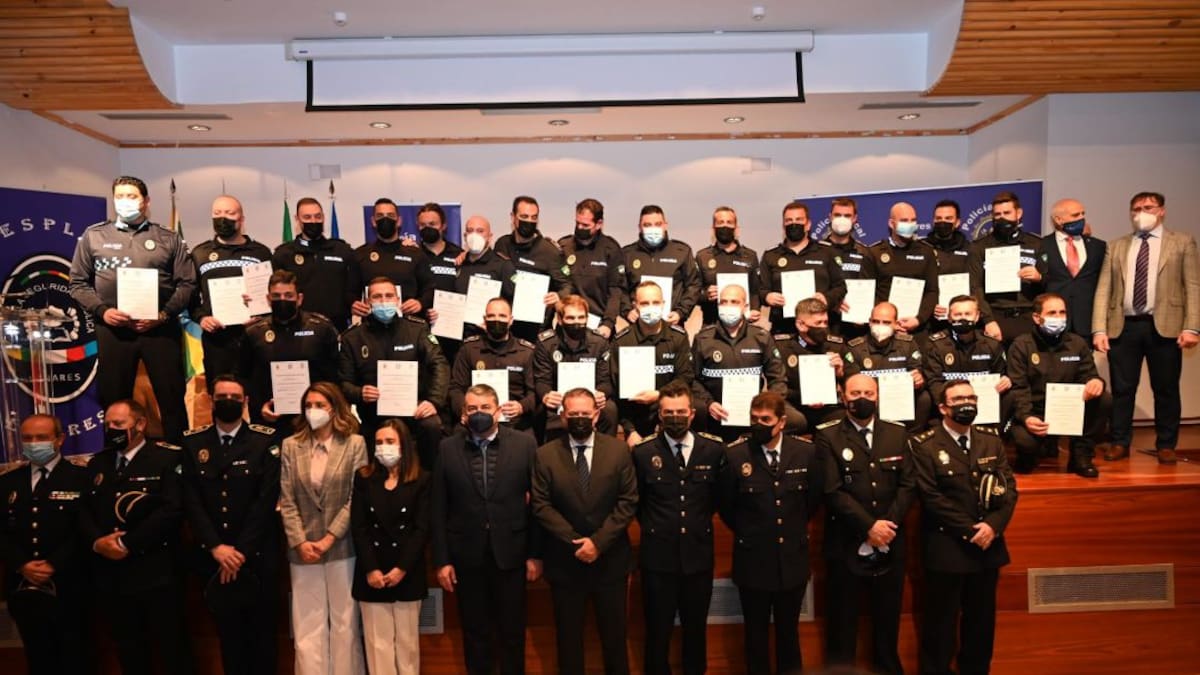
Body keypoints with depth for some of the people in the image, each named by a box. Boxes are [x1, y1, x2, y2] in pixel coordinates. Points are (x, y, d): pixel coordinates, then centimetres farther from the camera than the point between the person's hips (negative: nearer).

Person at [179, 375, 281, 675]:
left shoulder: (265, 440, -4)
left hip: (257, 555, -2)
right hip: (212, 557, 2)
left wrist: (241, 550, -15)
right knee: (228, 633, 13)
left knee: (262, 632, 8)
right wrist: (216, 547, -12)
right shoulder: (192, 442, 4)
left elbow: (266, 499, -10)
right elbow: (191, 500, -2)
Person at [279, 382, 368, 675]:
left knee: (345, 621, 7)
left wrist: (329, 538, -11)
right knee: (307, 625, 6)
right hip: (303, 547, 2)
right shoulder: (290, 445, 6)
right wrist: (299, 542, -8)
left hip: (342, 546, -2)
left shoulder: (355, 443, -1)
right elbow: (287, 501, 2)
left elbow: (356, 499, -5)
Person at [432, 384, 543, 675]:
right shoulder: (448, 449, -1)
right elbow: (439, 509, 0)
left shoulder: (524, 444, -4)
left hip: (510, 555, -1)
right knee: (475, 632, 15)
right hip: (466, 558, 1)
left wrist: (536, 554, -3)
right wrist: (441, 560, -2)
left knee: (512, 631, 13)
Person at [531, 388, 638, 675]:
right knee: (568, 635, 13)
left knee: (614, 633, 13)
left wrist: (598, 541, -14)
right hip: (564, 561, 0)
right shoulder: (545, 455, -4)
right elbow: (540, 505, -7)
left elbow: (628, 501, -5)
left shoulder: (618, 450, -2)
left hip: (609, 559, 1)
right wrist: (575, 542, -15)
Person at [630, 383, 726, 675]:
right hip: (658, 556, -1)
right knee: (657, 632, 11)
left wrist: (699, 519, 10)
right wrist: (652, 525, 6)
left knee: (696, 629, 18)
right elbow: (634, 499, 7)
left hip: (699, 555, 2)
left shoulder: (714, 448, -3)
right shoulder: (642, 451, -7)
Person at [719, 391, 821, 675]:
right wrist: (748, 533, 7)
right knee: (756, 633, 15)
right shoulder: (735, 454, -13)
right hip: (753, 560, -1)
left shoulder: (806, 451, -8)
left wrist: (793, 527, 10)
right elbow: (726, 506, 0)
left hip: (793, 559, 2)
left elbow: (814, 498, 7)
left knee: (789, 631, 19)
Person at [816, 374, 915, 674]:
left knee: (888, 621, 14)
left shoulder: (897, 434, 8)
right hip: (847, 545, -3)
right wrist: (869, 526, -17)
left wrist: (889, 524, -11)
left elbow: (908, 485, 1)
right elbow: (833, 490, -12)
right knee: (842, 623, 8)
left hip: (890, 545, 3)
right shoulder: (828, 436, -5)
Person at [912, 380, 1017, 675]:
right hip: (946, 548, -5)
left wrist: (993, 525, -13)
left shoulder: (991, 440, 8)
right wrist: (970, 530, -15)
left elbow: (1009, 487, 3)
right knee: (941, 623, 7)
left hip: (988, 546, 5)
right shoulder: (924, 445, -9)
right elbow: (931, 497, -14)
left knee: (982, 620, 16)